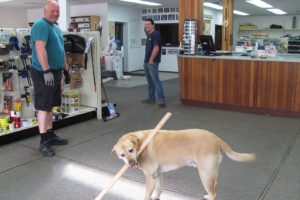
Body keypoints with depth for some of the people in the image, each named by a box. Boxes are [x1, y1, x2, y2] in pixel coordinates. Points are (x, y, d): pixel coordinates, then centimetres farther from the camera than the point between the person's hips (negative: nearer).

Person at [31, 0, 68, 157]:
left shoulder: (56, 27, 16)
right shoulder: (41, 25, -14)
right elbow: (40, 49, -25)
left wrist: (66, 68, 23)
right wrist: (47, 71, -30)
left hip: (56, 71, 9)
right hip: (44, 73, -9)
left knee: (50, 106, 15)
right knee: (43, 107, -4)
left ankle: (50, 135, 26)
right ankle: (43, 141, 2)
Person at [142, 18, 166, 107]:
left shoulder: (155, 34, -11)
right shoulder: (149, 35, 18)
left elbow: (156, 48, -19)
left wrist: (151, 60, -19)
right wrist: (146, 60, 16)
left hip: (152, 62, -10)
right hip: (146, 61, 10)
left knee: (155, 80, -12)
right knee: (150, 81, 13)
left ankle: (161, 99, -12)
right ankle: (151, 98, 20)